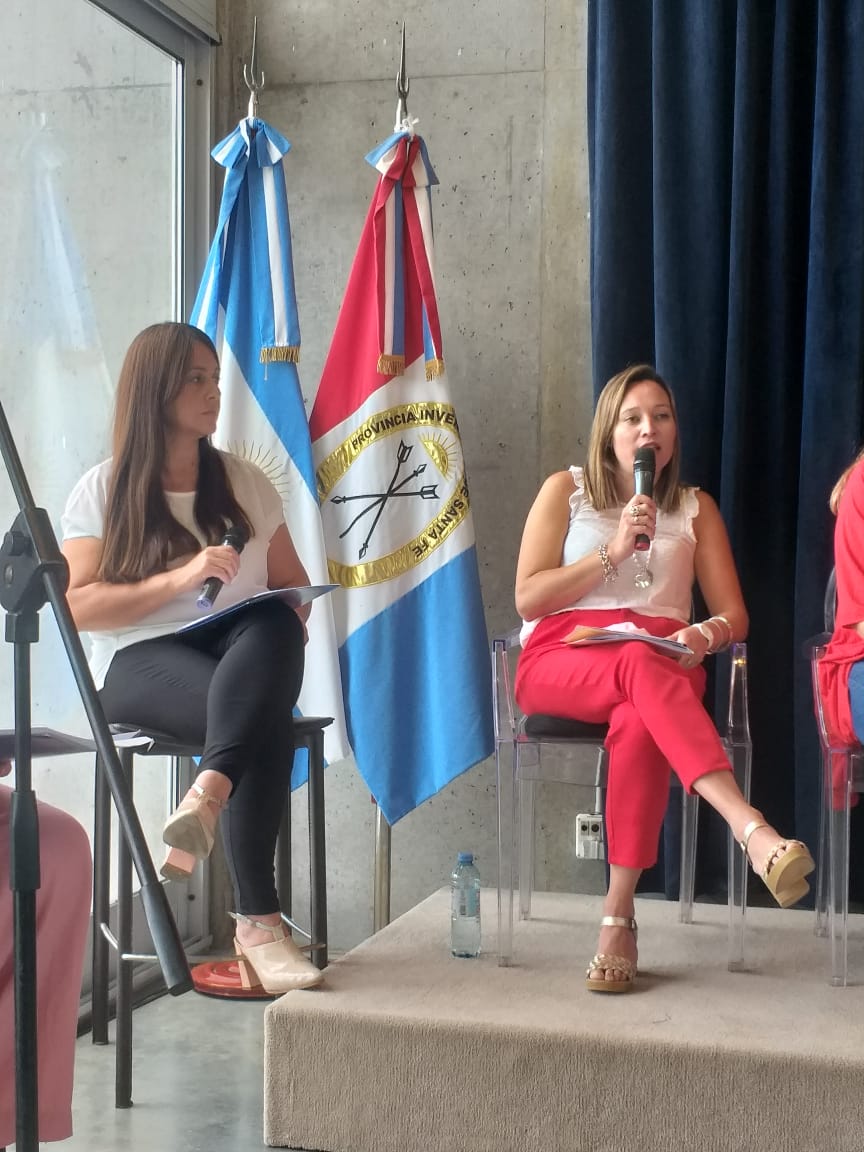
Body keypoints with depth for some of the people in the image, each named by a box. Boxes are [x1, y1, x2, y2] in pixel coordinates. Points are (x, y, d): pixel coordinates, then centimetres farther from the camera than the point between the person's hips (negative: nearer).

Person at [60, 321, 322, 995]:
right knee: (266, 721, -37)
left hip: (249, 654, 3)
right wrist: (179, 578, -16)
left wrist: (287, 624, -7)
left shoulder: (246, 482, 18)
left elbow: (293, 587, 18)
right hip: (142, 661, -3)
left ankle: (207, 797, -52)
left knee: (273, 626, -38)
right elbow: (78, 607, -4)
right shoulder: (104, 490, 6)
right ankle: (258, 922, -40)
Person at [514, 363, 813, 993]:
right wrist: (613, 552, -8)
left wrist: (704, 635, -14)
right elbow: (528, 599, 1)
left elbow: (734, 615, 11)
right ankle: (754, 829, -57)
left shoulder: (696, 507, 18)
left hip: (661, 663, 2)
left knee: (639, 724, -38)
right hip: (562, 658, -1)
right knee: (640, 665, -39)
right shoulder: (566, 489, 12)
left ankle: (619, 914, -37)